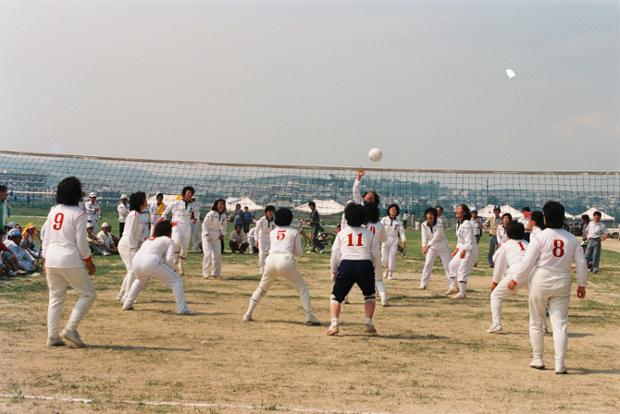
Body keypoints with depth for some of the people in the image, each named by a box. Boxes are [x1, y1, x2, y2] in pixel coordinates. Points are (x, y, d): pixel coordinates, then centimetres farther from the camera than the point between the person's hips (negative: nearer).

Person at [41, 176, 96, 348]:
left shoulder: (53, 211, 9)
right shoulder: (78, 214, -9)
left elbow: (45, 236, 12)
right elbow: (81, 242, -10)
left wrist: (45, 259, 19)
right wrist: (89, 262, -1)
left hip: (51, 260, 7)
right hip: (70, 261, -6)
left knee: (56, 297, 15)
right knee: (88, 294, 7)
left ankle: (52, 336, 13)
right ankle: (70, 329, -4)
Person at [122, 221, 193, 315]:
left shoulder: (148, 240, 33)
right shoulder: (169, 241, 17)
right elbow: (169, 259, 1)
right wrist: (172, 270, 17)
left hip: (135, 261, 7)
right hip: (151, 262, -7)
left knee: (140, 281, 40)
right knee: (176, 281, 5)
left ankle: (127, 304, 39)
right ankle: (182, 309, -3)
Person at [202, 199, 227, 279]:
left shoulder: (224, 216, 1)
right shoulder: (211, 214, -17)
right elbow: (204, 224, -12)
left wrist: (222, 234, 0)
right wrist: (207, 234, -18)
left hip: (217, 236, 6)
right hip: (208, 235, -6)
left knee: (217, 254, 6)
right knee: (208, 253, -13)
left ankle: (216, 273, 17)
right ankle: (205, 273, -9)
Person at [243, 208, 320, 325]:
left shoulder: (272, 232, 22)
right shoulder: (294, 232, 14)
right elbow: (299, 252, 13)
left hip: (271, 260, 3)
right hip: (286, 261, -3)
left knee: (262, 288, 23)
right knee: (302, 287, 10)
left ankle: (248, 314, 18)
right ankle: (309, 316, 1)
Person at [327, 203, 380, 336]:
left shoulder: (342, 233, 11)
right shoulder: (368, 233, 12)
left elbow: (335, 254, 12)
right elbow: (375, 255, 12)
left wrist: (334, 272, 24)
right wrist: (372, 268, 28)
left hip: (346, 265, 0)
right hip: (365, 265, 1)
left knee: (336, 296, 15)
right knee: (369, 295, 25)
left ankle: (334, 324, -1)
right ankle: (368, 323, 12)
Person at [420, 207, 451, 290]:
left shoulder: (439, 225, -24)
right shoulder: (424, 225, -11)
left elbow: (436, 237, -33)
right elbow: (424, 237, -19)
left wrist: (428, 246, -46)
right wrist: (424, 247, -37)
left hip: (443, 247, -3)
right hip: (432, 247, 3)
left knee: (447, 266, -3)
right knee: (427, 265, -3)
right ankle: (423, 284, 1)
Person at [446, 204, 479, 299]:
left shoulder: (467, 224, -20)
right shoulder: (458, 224, 10)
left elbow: (469, 240, -22)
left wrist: (463, 251, -23)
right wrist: (456, 250, 16)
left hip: (470, 249, -10)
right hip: (462, 248, 10)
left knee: (462, 270, -10)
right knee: (452, 265, 16)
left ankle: (462, 293, -3)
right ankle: (453, 287, 28)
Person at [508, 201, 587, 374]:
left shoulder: (540, 237, -10)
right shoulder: (571, 239, 1)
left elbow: (527, 262, -11)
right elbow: (581, 264, 4)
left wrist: (515, 280, -1)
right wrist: (582, 285, 15)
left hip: (540, 283, -2)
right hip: (562, 284, 2)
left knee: (536, 323, 13)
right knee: (560, 324, 2)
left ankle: (537, 359, 19)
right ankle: (560, 364, -5)